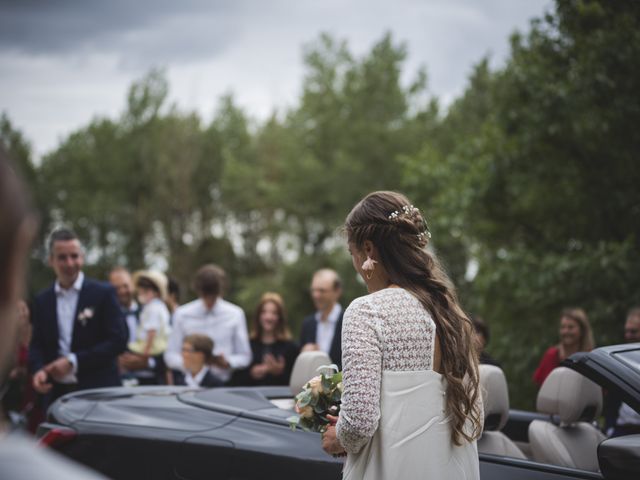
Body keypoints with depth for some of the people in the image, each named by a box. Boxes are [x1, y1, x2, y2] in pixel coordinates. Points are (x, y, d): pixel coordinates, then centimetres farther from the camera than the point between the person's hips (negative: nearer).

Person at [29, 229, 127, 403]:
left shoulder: (103, 293, -2)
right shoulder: (42, 301, 11)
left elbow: (118, 340, -8)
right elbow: (37, 344, 14)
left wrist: (73, 362, -13)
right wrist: (39, 369, -9)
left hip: (99, 393, -3)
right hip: (58, 394, 3)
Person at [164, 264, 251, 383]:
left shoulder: (235, 314, 5)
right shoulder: (182, 314, 4)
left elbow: (244, 357, 9)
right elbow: (170, 356, 7)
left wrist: (227, 362, -12)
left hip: (224, 383, 0)